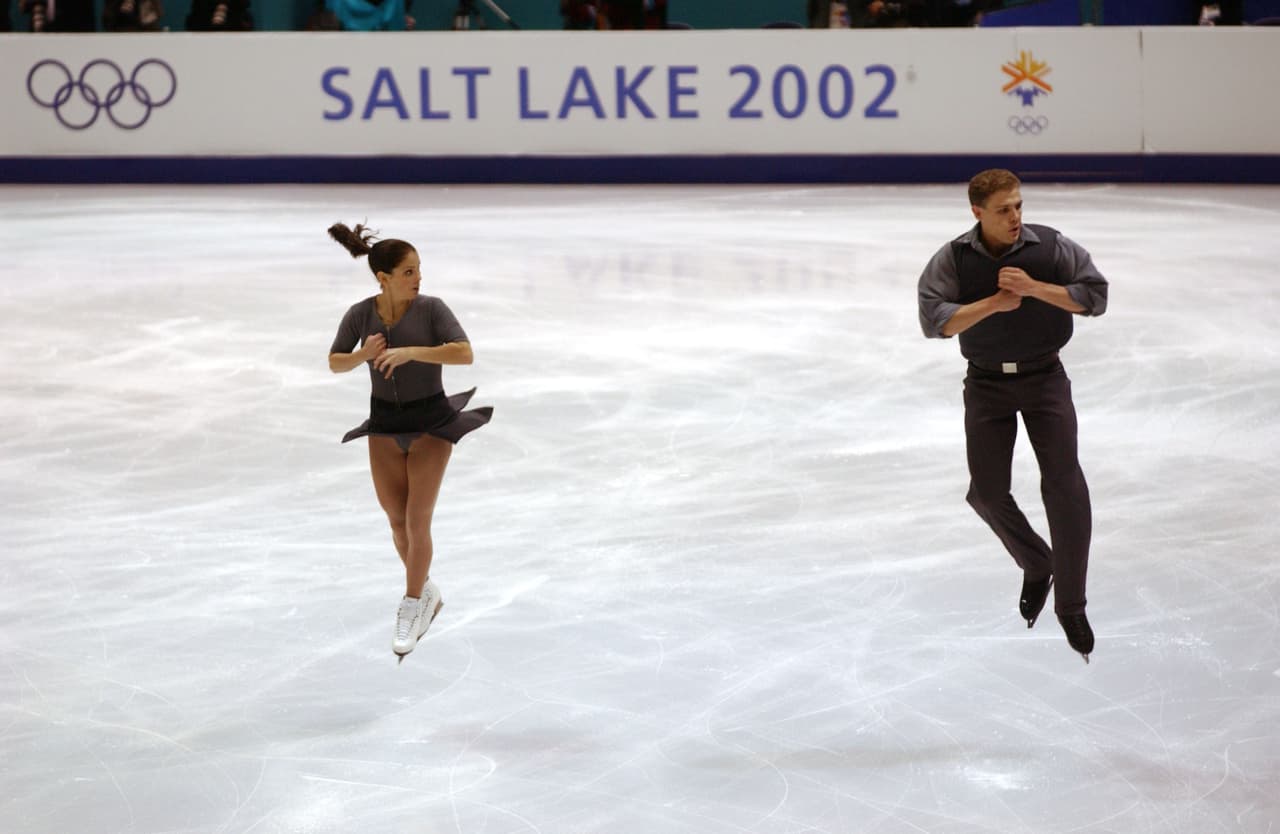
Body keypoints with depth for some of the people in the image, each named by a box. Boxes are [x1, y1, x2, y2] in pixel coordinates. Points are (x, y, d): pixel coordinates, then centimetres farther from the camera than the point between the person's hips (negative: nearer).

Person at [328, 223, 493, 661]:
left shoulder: (431, 308, -17)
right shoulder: (360, 313, -10)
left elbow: (465, 353, -28)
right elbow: (335, 364, 1)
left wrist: (410, 352, -36)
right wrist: (363, 355, -21)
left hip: (430, 422, -3)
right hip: (384, 423, 3)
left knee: (417, 521, -7)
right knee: (397, 520, 10)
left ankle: (412, 605, 10)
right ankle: (427, 595, 32)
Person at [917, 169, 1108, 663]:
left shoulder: (1051, 247, -10)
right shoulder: (953, 260, -10)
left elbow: (1095, 295, -10)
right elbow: (935, 321, -18)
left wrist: (1035, 288, -22)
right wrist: (995, 303, -27)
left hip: (1045, 378, -1)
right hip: (987, 382, 1)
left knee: (1065, 486, -13)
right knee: (987, 492, 0)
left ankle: (1070, 606, -4)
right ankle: (1037, 566, 29)